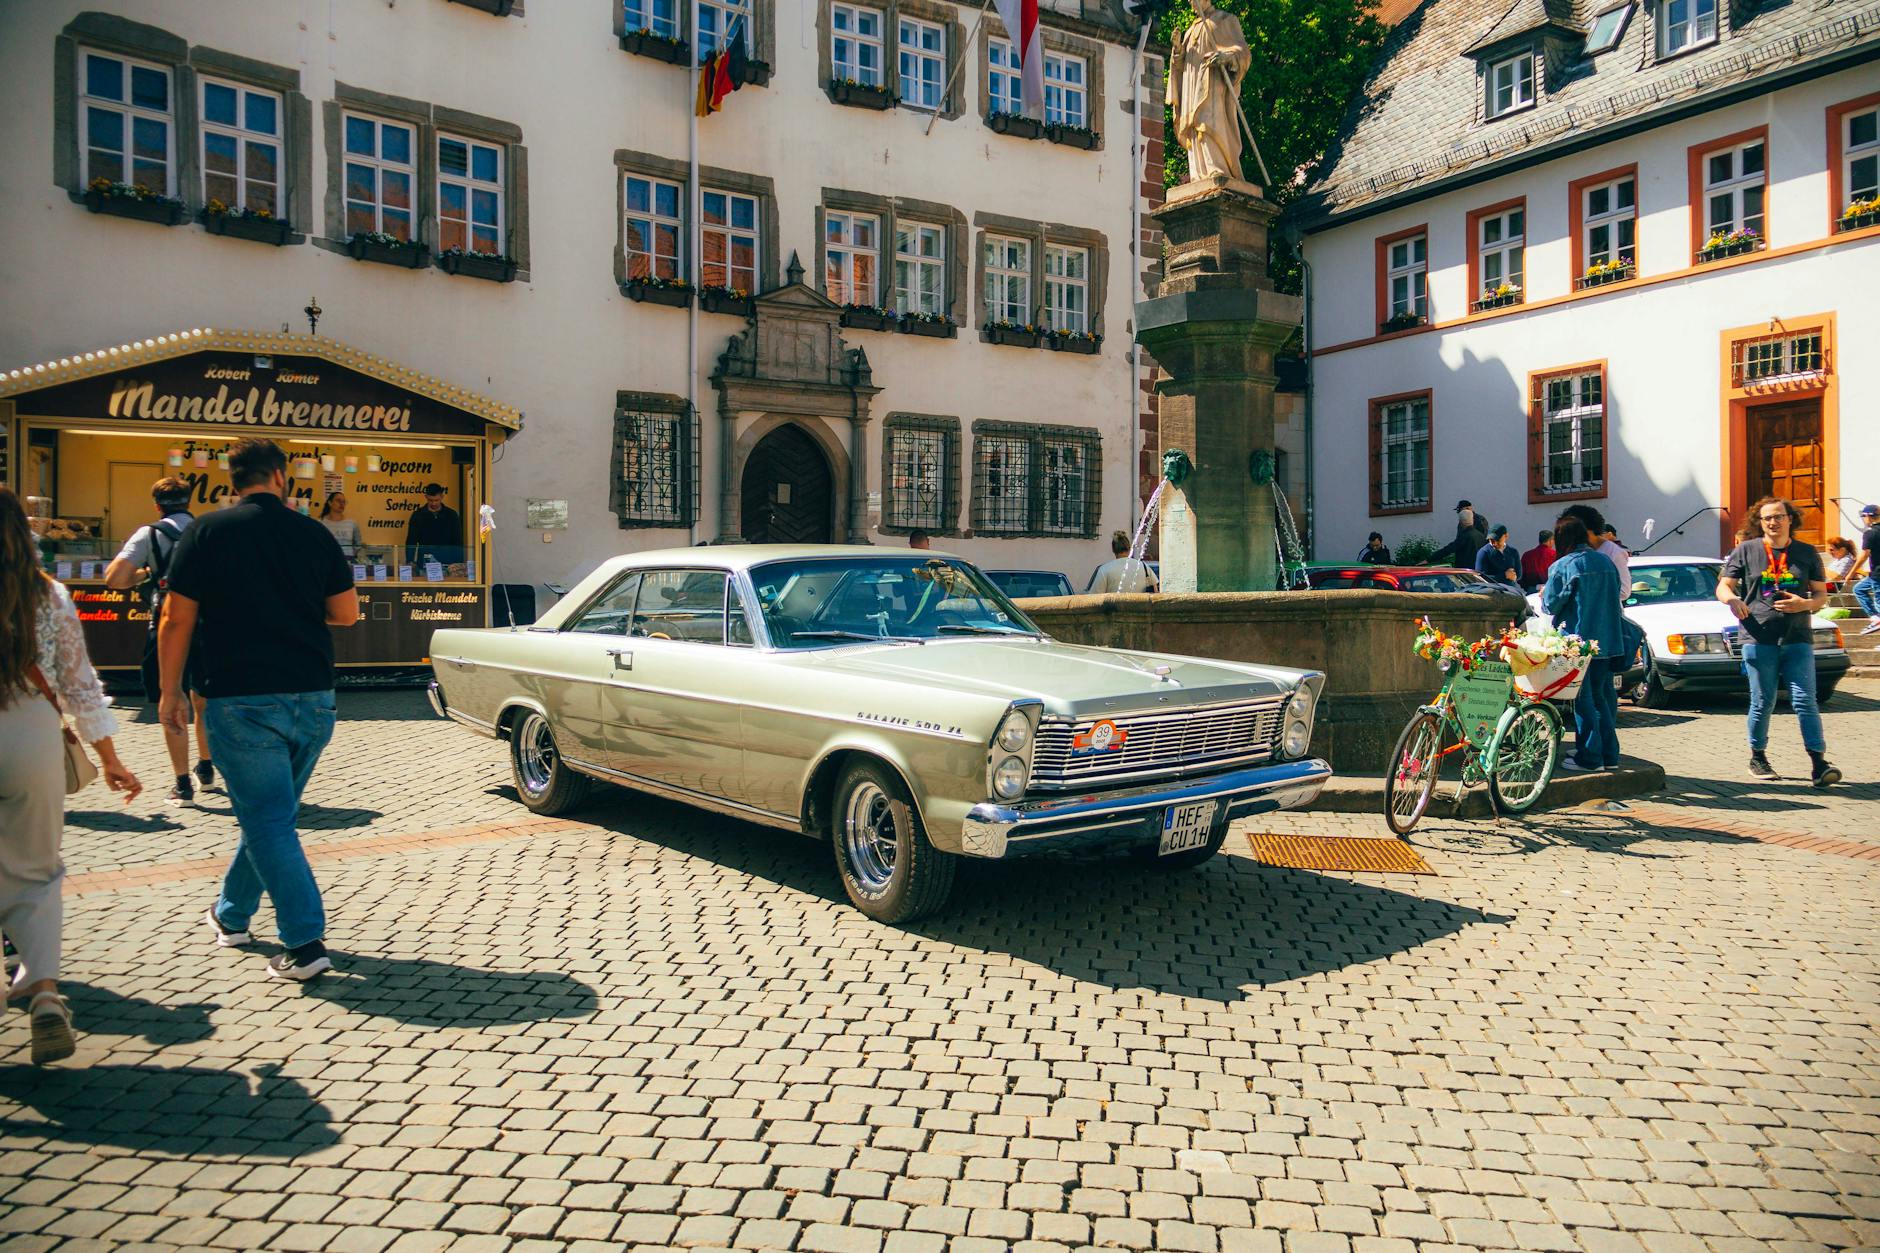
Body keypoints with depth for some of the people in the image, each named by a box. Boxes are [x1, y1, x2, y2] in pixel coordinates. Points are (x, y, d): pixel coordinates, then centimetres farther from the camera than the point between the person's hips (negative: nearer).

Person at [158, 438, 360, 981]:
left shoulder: (207, 532, -3)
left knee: (267, 820, -1)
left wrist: (170, 690, 8)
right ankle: (232, 914, 38)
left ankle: (305, 943, -6)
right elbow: (347, 612, 8)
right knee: (269, 812, 20)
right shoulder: (314, 534, 4)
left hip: (241, 699, -4)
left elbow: (177, 620, -2)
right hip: (312, 698, 4)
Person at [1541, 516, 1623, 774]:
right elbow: (1616, 596, 16)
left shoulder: (1562, 566, -12)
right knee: (1603, 696, 14)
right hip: (1607, 643, 6)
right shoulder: (1606, 562, 8)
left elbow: (1551, 605, -8)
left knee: (1584, 700, 0)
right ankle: (1609, 754, 19)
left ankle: (1589, 757, 2)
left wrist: (1543, 595, 13)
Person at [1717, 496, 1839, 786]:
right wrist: (1733, 599, -17)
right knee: (1762, 704, 4)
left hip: (1798, 639, 1)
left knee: (1805, 702, -6)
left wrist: (1805, 604, -9)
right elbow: (1723, 587, 6)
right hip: (1759, 639, -1)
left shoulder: (1807, 553, 11)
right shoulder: (1745, 551, 7)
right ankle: (1758, 758, 18)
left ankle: (1819, 763, -7)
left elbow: (1821, 594, 14)